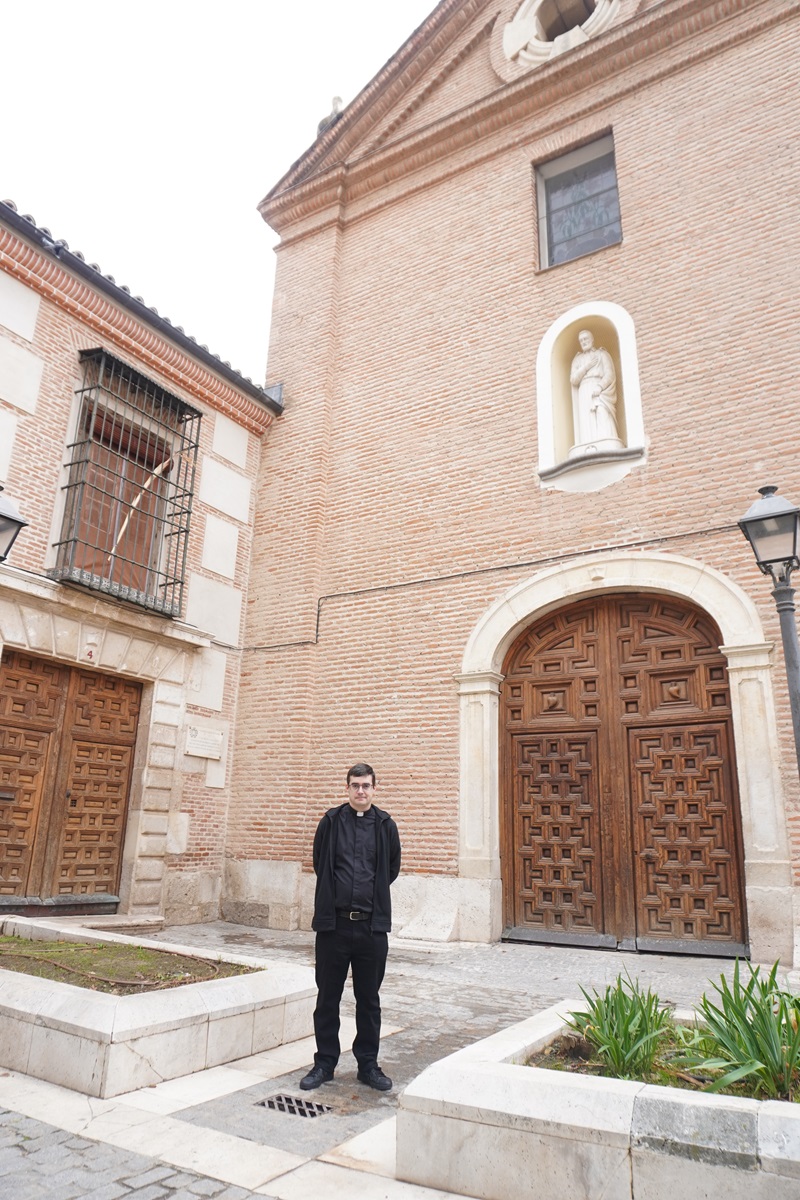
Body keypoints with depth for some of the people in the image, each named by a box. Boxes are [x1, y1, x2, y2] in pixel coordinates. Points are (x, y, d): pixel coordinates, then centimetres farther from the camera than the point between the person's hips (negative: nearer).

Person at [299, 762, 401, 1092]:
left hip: (372, 926, 0)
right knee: (327, 998, 10)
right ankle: (324, 1063, 26)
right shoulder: (331, 822, -1)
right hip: (333, 922, 0)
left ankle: (368, 1064, 27)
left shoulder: (385, 825, 0)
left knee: (369, 1000, 12)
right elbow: (319, 864, 11)